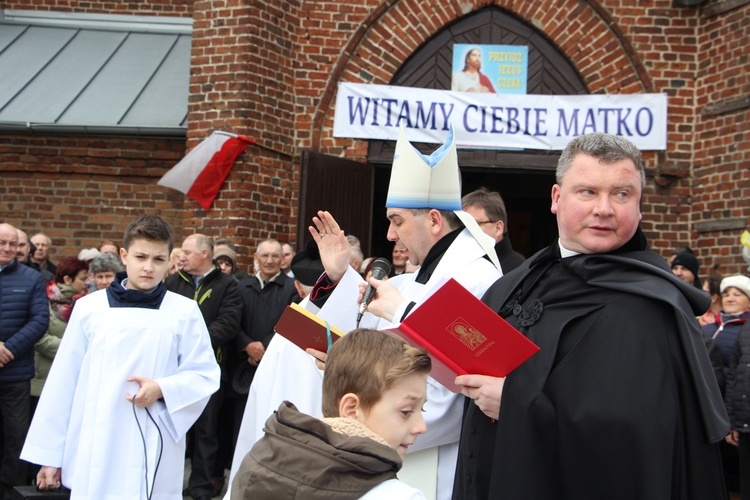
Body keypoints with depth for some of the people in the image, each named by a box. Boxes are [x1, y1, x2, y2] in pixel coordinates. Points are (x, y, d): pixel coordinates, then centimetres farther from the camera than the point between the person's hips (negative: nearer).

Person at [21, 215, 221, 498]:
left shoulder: (184, 312, 0)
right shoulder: (90, 307, 2)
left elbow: (205, 375, 4)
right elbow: (64, 382, 5)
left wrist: (162, 389, -14)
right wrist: (50, 453, 7)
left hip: (155, 455, -1)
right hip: (94, 454, 1)